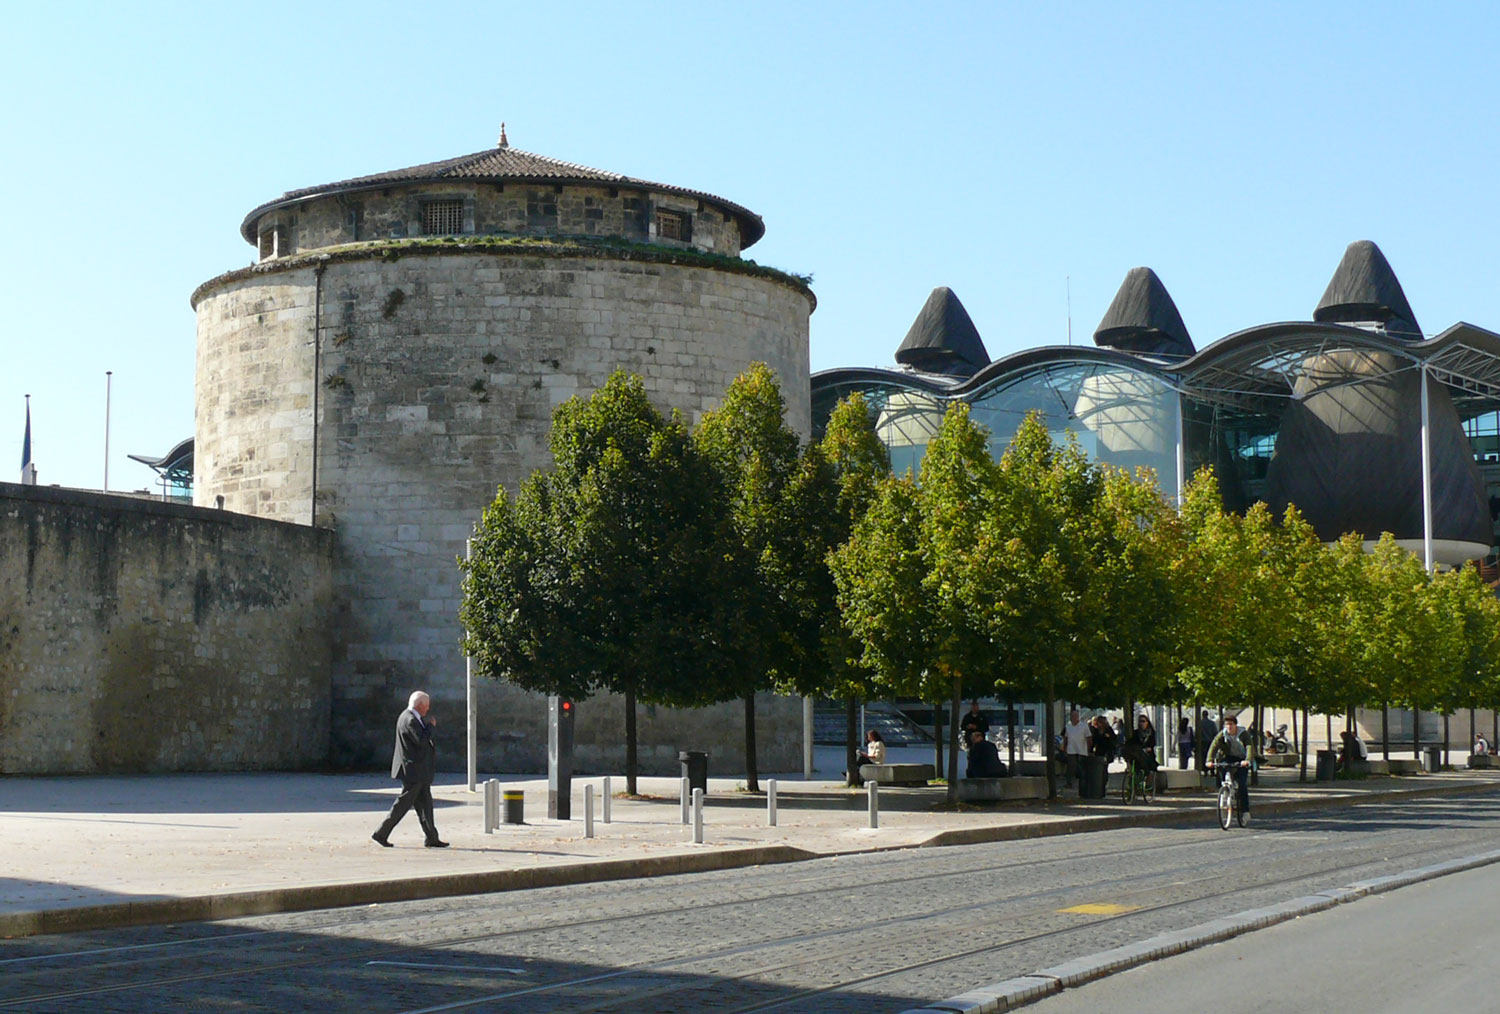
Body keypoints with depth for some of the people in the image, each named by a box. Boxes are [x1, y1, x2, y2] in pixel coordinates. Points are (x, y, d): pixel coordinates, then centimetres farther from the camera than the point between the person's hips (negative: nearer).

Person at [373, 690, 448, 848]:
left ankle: (432, 839, 11)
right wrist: (430, 725, -14)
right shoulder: (410, 720, -19)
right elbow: (421, 741, -25)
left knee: (425, 804, 9)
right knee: (403, 804, -4)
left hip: (419, 772, 11)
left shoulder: (411, 718, 14)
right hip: (413, 770, -11)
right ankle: (381, 834, 3)